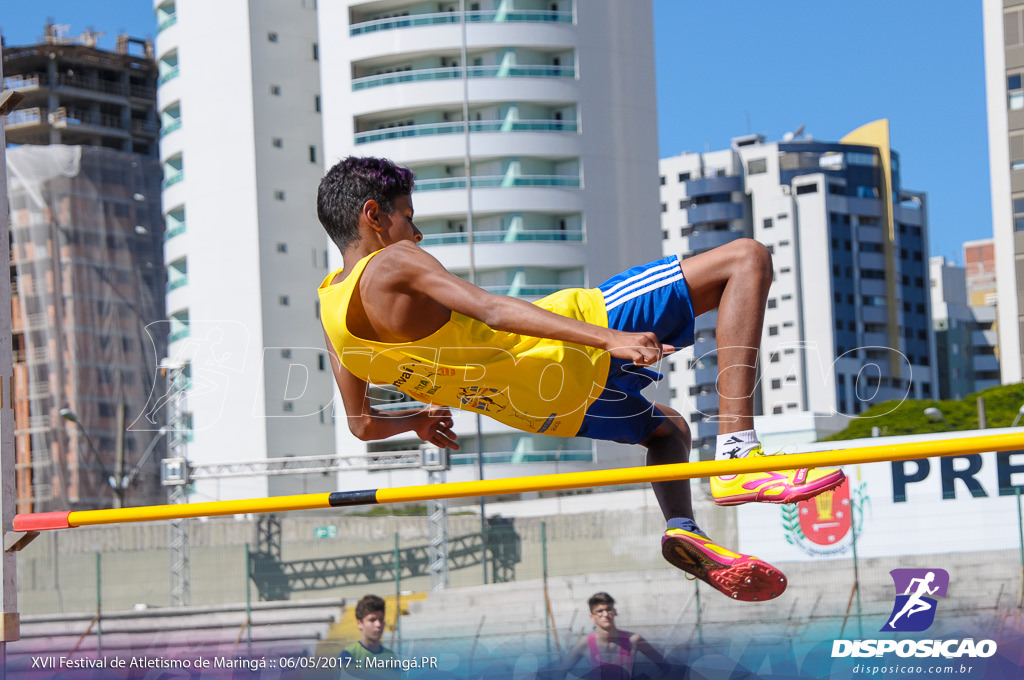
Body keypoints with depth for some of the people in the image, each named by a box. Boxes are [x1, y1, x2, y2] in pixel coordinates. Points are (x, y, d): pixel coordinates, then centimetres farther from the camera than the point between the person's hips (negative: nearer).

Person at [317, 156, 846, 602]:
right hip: (578, 341, -9)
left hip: (556, 413, 9)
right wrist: (610, 339, -36)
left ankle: (684, 530, 7)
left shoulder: (330, 311, 7)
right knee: (747, 259, -8)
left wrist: (419, 417, 39)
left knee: (667, 427, 38)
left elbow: (362, 426, 16)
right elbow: (493, 311, -29)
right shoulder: (392, 263, -18)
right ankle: (736, 461, -20)